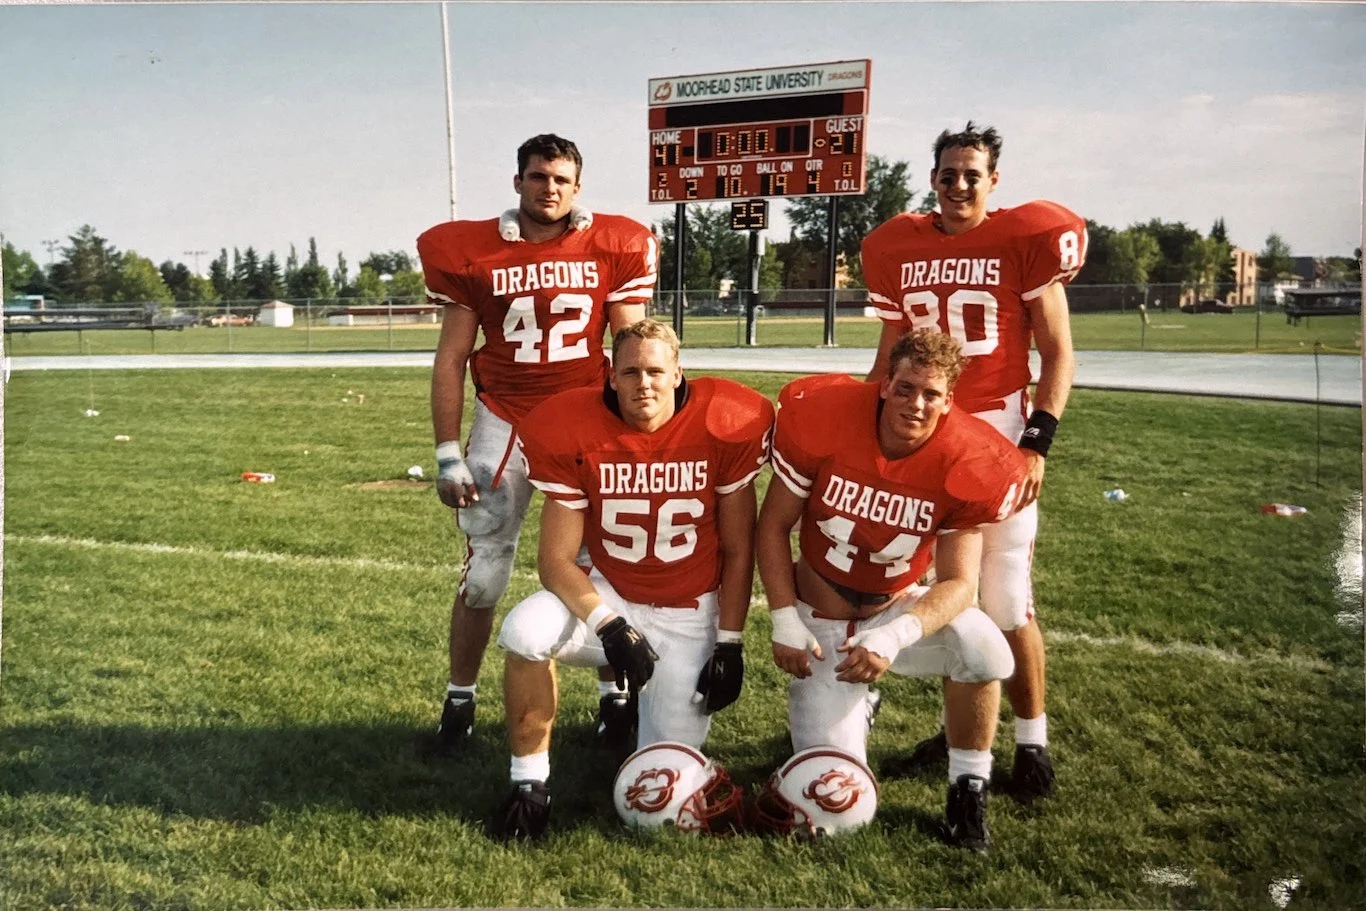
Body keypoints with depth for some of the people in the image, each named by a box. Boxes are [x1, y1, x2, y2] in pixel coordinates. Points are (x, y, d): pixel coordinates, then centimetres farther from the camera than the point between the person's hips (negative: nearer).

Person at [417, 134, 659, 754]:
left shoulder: (612, 248, -3)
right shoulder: (472, 252, -3)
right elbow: (451, 358, 1)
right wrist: (447, 456, -3)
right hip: (504, 420, 0)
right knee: (483, 574, 4)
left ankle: (614, 694, 24)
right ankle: (460, 699, 23)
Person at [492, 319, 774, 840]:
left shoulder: (725, 427, -14)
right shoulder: (572, 433, -14)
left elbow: (738, 551, -4)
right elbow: (555, 558, -13)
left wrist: (729, 645, -5)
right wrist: (607, 624, -28)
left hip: (689, 615, 0)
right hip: (609, 598, 1)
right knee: (523, 634, -31)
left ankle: (676, 703, 33)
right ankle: (530, 782, -9)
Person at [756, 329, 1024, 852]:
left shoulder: (968, 464, -20)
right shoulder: (823, 419, -22)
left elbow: (958, 582, -18)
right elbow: (774, 525, -9)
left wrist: (896, 637, -36)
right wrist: (785, 622, -15)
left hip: (895, 608, 1)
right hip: (821, 619, -1)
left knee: (984, 650, -31)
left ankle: (968, 788, -6)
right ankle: (851, 705, 27)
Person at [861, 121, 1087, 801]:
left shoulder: (1025, 241, -4)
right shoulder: (898, 249, 9)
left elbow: (1058, 351, -3)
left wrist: (1036, 443, -12)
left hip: (998, 430, -4)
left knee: (1008, 604, -1)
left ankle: (1032, 740, 18)